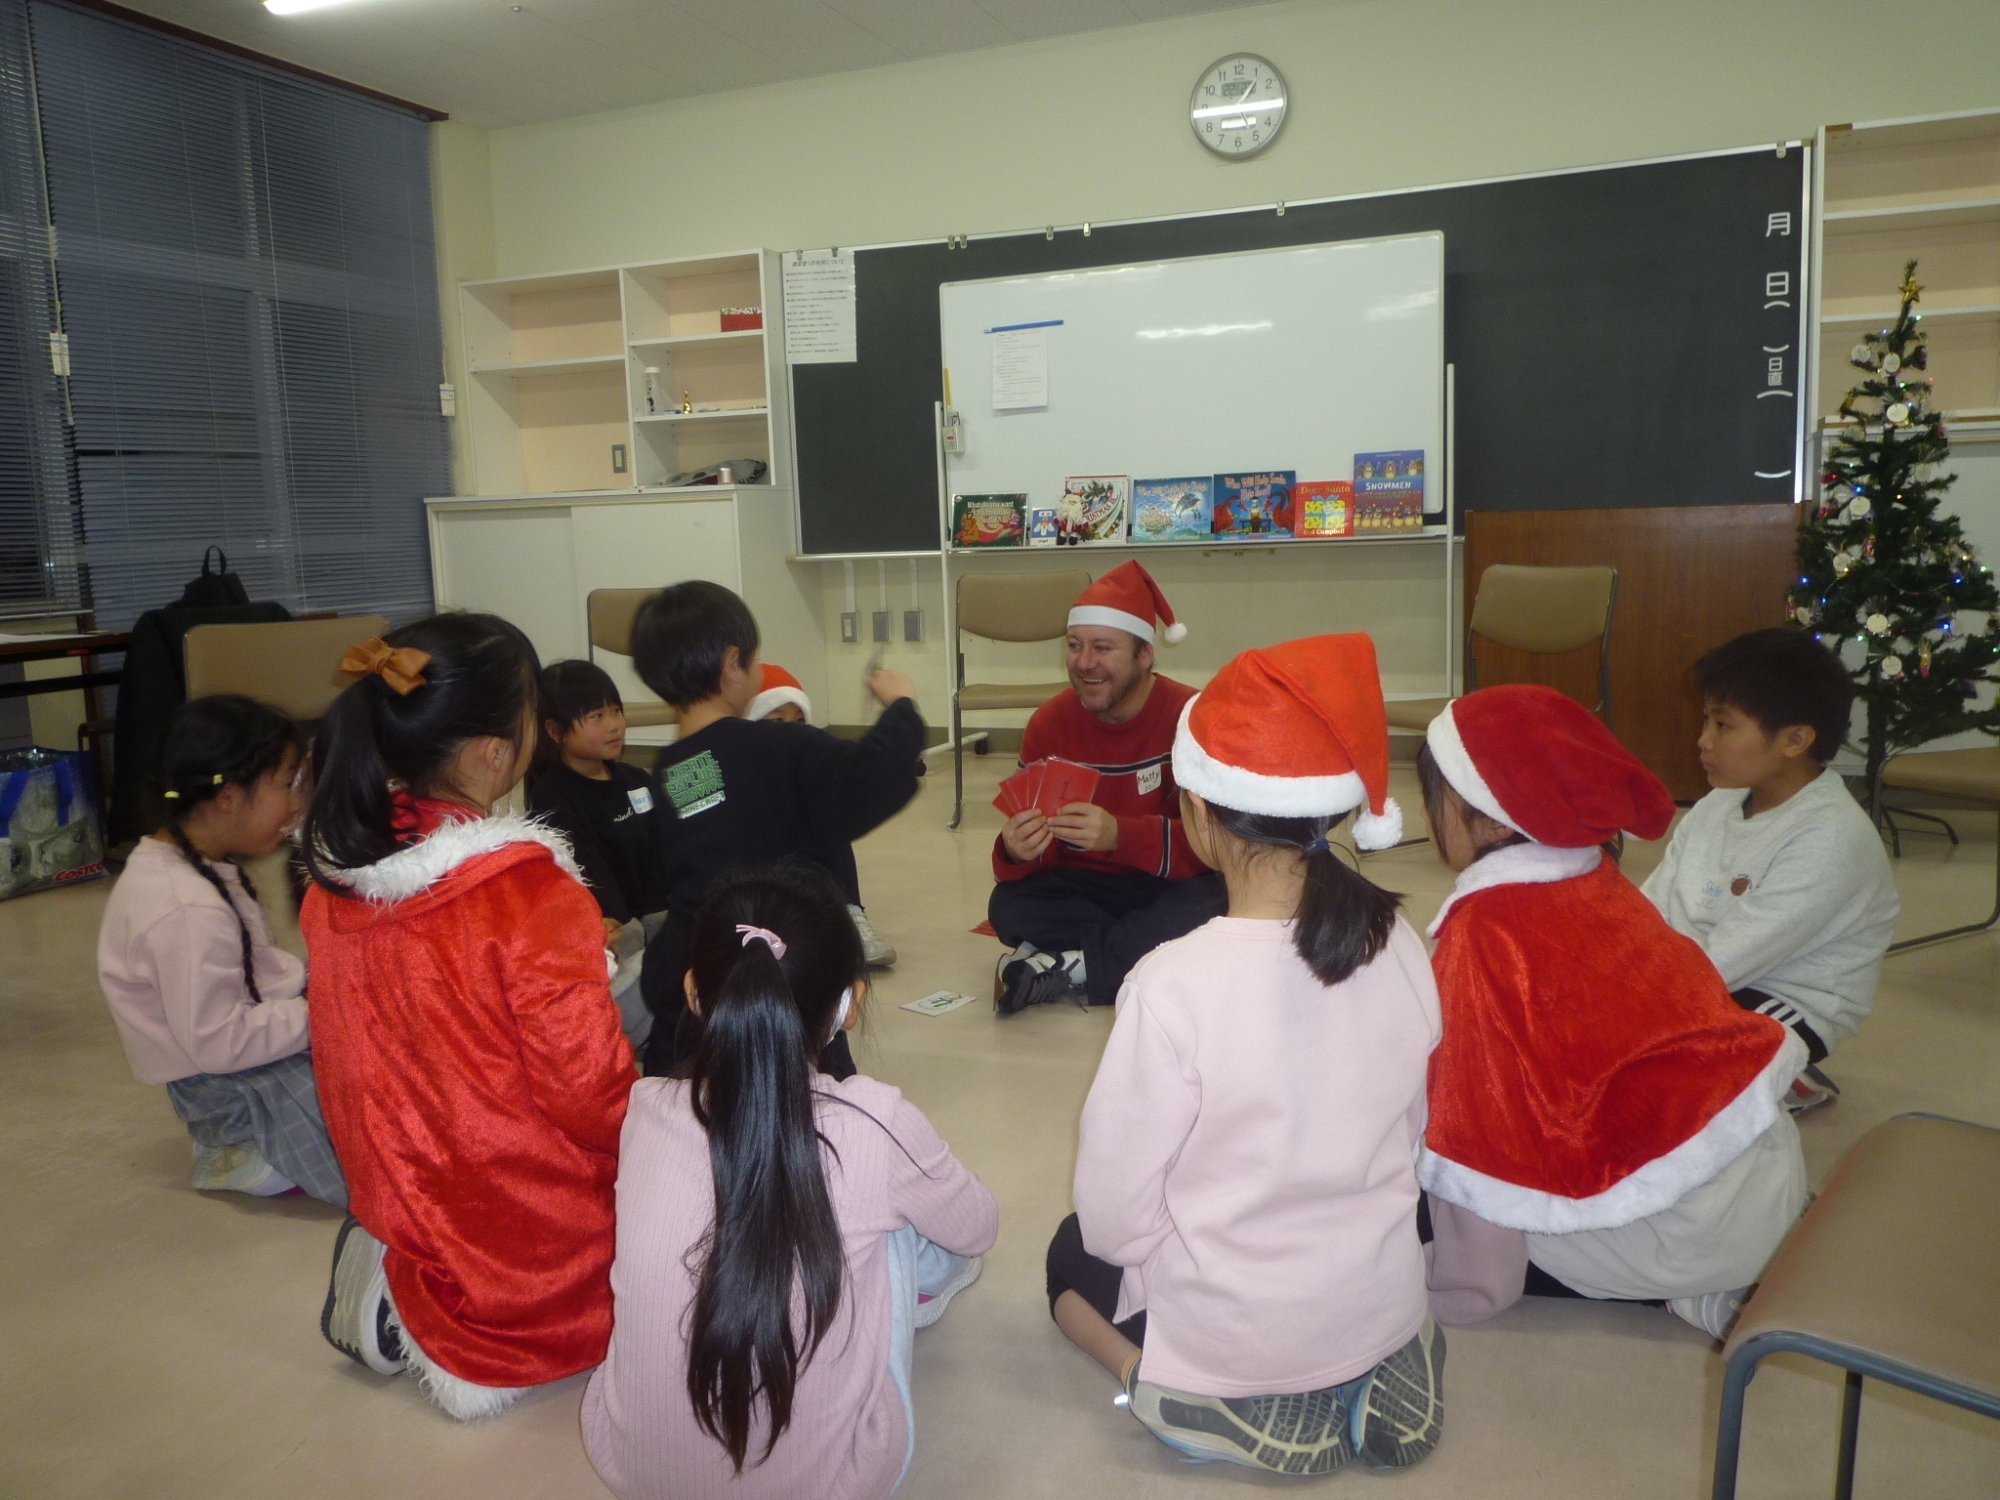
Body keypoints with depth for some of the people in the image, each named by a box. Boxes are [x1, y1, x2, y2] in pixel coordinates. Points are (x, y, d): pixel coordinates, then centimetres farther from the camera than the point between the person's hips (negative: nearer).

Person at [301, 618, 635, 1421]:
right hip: (529, 1227, -7)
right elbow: (587, 1089, -22)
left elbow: (358, 1058, 6)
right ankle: (484, 1334, 0)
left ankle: (407, 1284, 7)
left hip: (398, 1197, 7)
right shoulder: (525, 892, -30)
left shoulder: (337, 873, -7)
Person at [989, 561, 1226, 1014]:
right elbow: (1040, 847, -6)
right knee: (1009, 907, -25)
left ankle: (1062, 969, -21)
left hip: (1170, 885, -2)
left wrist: (1120, 835, -39)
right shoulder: (1049, 723, -5)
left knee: (1206, 906, -34)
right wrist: (1016, 850, -32)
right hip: (1084, 885, 2)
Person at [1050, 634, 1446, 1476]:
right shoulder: (1400, 949, -14)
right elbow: (1409, 1135, 1)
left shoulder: (1175, 984, -29)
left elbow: (1115, 1212, -19)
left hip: (1230, 1331, -4)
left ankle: (1186, 1396, 3)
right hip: (1383, 1305, 4)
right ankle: (1358, 1386, 11)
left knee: (1073, 1253, 27)